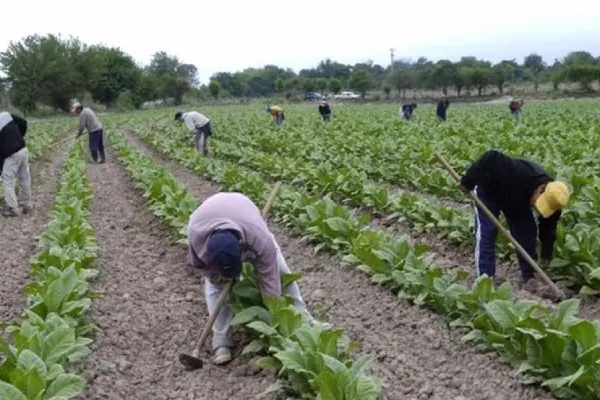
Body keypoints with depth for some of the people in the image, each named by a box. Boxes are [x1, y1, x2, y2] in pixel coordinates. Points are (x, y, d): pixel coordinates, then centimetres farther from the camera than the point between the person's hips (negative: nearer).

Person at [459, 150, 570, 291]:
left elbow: (548, 229, -10)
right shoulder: (519, 174, -46)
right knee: (486, 232, -14)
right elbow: (490, 158, -41)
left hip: (515, 198, 5)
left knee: (527, 231, -3)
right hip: (488, 190, -5)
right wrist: (467, 182, -34)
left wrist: (546, 256, -8)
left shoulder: (551, 199, -24)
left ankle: (529, 276, 8)